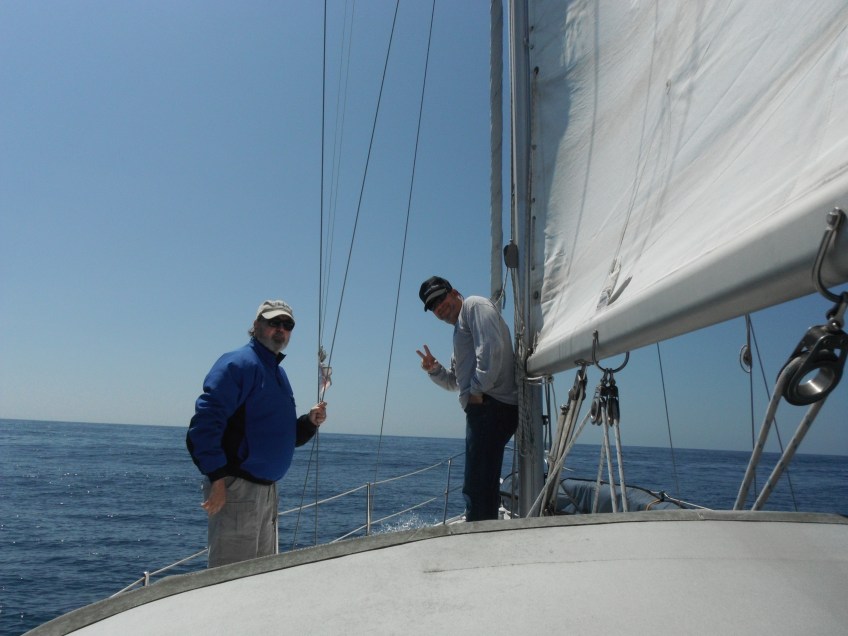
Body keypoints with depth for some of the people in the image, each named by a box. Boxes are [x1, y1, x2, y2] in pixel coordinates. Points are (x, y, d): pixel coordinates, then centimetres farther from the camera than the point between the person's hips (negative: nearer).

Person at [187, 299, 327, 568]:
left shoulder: (279, 373, 17)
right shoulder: (239, 363, -10)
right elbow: (206, 420, -21)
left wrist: (310, 422, 4)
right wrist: (218, 478, -24)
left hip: (268, 490, 9)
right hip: (236, 487, -9)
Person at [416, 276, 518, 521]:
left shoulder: (474, 305, 1)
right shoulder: (460, 330, 30)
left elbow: (492, 347, -17)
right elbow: (454, 381, 33)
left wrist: (478, 390, -16)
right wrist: (434, 369, 15)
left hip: (491, 406, -11)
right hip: (484, 409, 11)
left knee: (477, 488, -12)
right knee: (484, 487, 14)